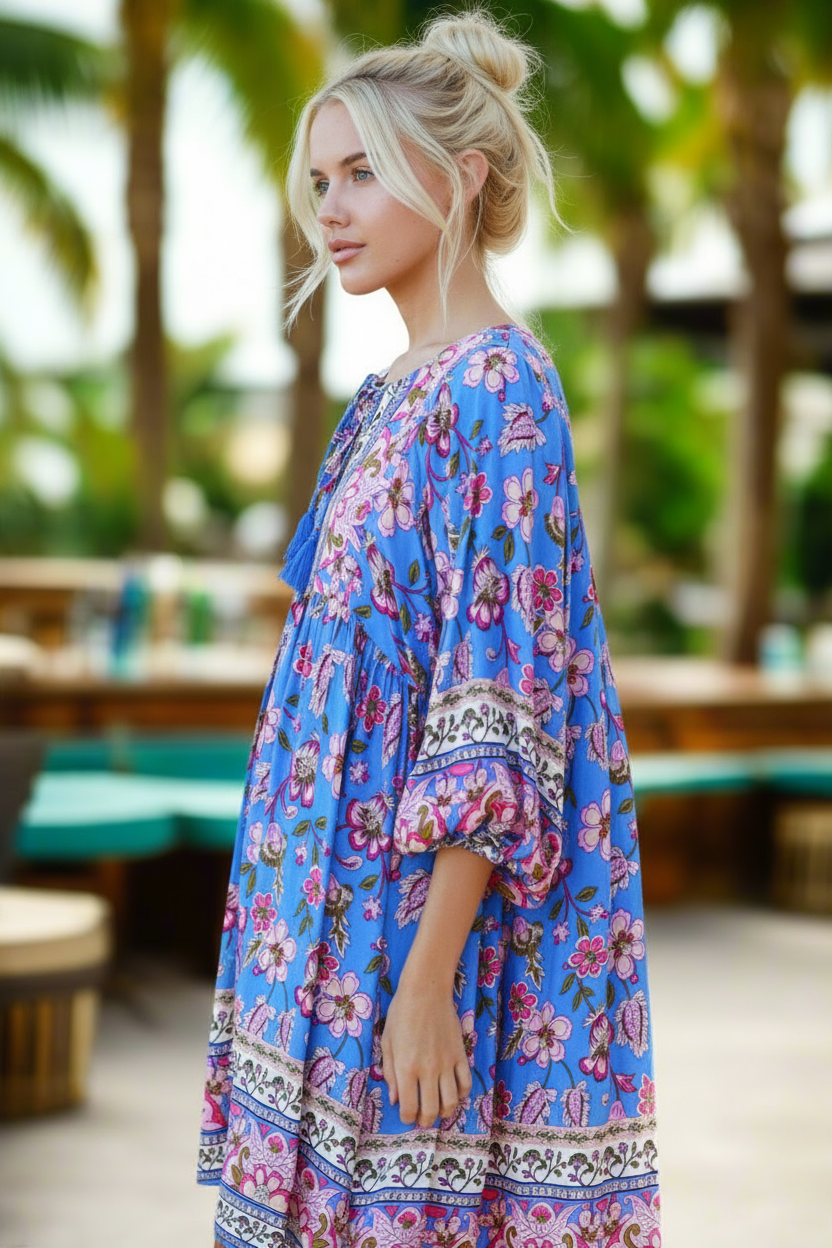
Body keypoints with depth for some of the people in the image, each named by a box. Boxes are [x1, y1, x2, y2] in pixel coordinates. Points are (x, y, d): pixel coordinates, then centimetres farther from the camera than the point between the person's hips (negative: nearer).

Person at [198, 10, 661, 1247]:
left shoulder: (498, 389, -15)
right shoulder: (399, 395, 12)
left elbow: (497, 722, -20)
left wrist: (429, 974, -21)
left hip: (448, 908, -9)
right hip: (361, 901, 9)